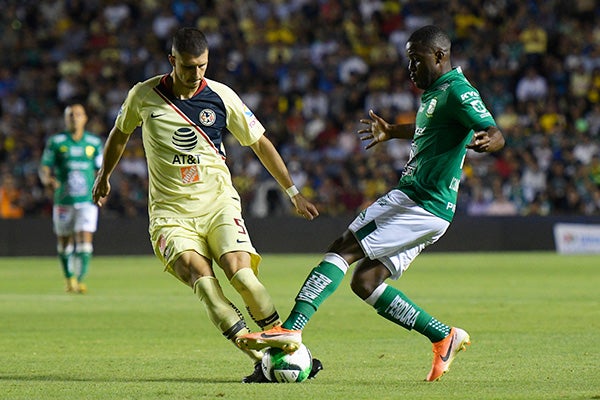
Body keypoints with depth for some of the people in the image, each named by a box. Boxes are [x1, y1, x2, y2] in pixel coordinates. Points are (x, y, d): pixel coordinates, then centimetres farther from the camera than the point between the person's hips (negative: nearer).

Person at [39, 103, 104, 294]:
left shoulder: (94, 142, 8)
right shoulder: (56, 142, 2)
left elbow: (101, 169, 16)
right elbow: (44, 167, 2)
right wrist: (47, 179, -20)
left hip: (87, 199, 0)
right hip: (63, 199, 0)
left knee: (85, 240, -13)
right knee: (64, 241, 9)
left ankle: (80, 280, -12)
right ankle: (69, 278, 28)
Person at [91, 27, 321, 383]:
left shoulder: (221, 97, -2)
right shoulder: (144, 96, -1)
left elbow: (260, 143, 8)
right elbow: (120, 133, 20)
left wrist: (294, 192, 10)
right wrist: (105, 175, 33)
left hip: (218, 202, 0)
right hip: (170, 211, 0)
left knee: (240, 272, -24)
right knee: (199, 274, -27)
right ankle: (258, 359, -29)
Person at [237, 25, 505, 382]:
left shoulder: (457, 91, -11)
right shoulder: (434, 91, 19)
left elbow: (496, 134, -23)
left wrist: (486, 141, -44)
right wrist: (392, 133, 52)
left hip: (420, 205, -10)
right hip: (422, 206, 10)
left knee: (343, 250, -15)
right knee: (365, 281, 6)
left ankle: (292, 329, -23)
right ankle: (445, 338, 9)